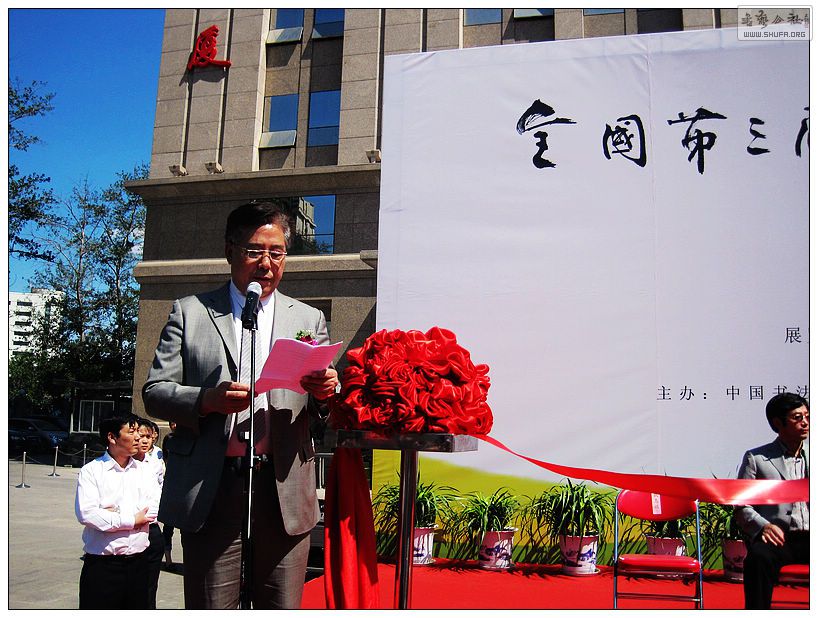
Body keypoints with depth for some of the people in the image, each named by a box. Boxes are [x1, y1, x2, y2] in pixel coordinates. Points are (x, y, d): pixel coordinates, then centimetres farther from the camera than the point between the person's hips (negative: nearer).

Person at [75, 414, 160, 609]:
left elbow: (153, 510, -3)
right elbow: (86, 513, -15)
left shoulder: (145, 472, 9)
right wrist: (131, 520, -10)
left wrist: (116, 513, -13)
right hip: (101, 565, -3)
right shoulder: (91, 471, -1)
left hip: (138, 563, 4)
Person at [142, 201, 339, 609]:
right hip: (210, 493, -1)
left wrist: (326, 392, -12)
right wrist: (207, 399, -17)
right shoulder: (190, 312, 9)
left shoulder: (309, 320, 13)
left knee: (283, 609, 6)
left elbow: (326, 409, 12)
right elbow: (154, 392, 4)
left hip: (285, 494, 2)